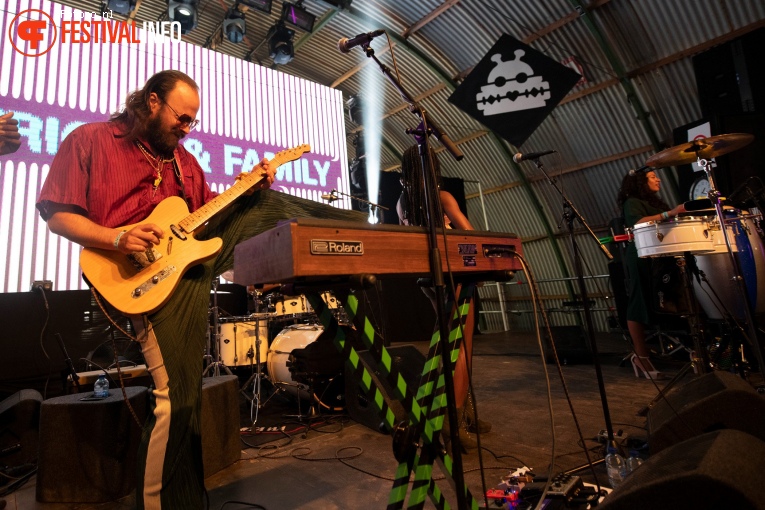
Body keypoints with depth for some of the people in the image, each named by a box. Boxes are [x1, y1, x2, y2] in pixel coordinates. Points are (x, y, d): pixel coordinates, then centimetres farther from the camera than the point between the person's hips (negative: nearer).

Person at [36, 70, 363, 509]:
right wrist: (116, 238, -20)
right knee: (177, 395, -8)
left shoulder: (182, 159, 19)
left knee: (267, 204, 0)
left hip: (197, 251, 6)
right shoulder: (89, 140, 2)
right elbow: (57, 214, -3)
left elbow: (210, 211, 17)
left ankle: (357, 227, 11)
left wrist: (248, 186, 3)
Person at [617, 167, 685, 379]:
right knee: (640, 306, -10)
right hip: (640, 259, -9)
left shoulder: (655, 202, 26)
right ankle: (641, 357, -8)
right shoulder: (632, 202, -1)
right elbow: (638, 223, -20)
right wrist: (669, 214, -24)